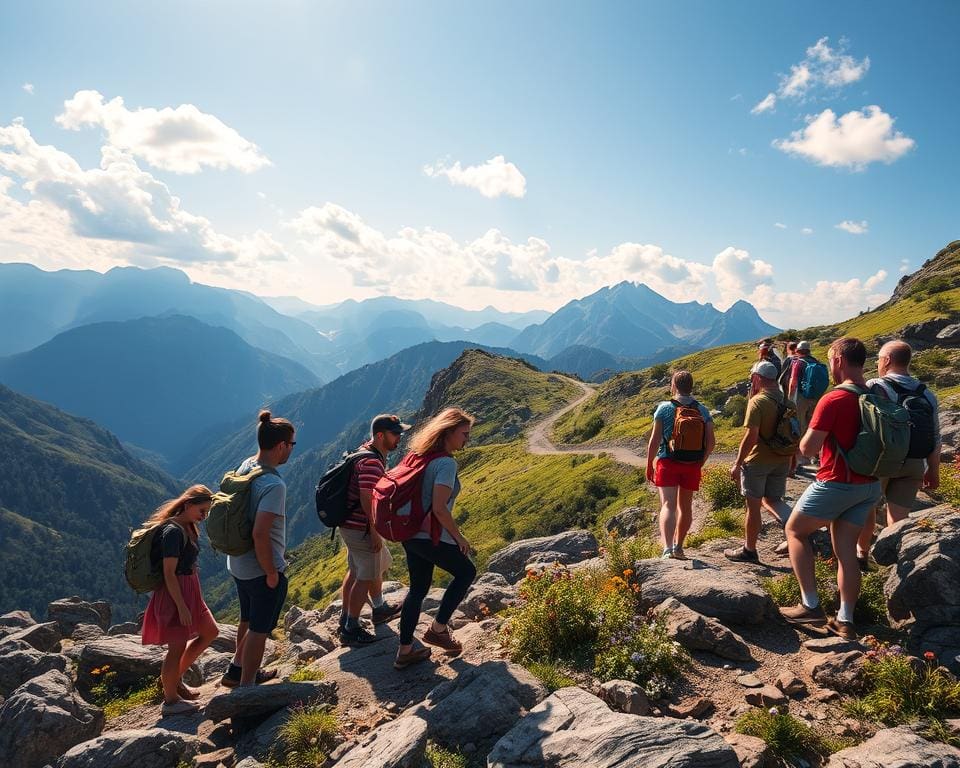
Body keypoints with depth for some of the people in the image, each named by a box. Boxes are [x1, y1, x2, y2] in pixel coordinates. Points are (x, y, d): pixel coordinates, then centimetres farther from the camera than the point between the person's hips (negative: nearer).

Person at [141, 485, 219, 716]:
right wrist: (182, 607, -21)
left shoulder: (188, 527, 8)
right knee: (178, 647, 3)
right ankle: (171, 701, 20)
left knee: (210, 632, 17)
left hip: (189, 591, 10)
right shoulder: (173, 532, -21)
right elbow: (169, 573, -22)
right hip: (174, 594, -10)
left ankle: (174, 678, 30)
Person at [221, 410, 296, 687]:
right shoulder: (274, 485, -28)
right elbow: (260, 533, -32)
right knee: (259, 629, 11)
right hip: (262, 570, -9)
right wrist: (271, 573, -19)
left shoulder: (245, 466, -1)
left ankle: (237, 671, 46)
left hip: (238, 564, 9)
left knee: (248, 621, 28)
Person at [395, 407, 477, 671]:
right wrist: (459, 538, -12)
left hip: (410, 533, 8)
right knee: (466, 571, 14)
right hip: (430, 537, -8)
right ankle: (438, 629, 20)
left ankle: (405, 651, 26)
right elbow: (440, 509, -26)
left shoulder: (422, 456, 8)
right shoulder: (446, 463, -20)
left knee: (418, 588, 19)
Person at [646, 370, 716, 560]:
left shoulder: (664, 408, -6)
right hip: (692, 466, 4)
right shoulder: (702, 411, 4)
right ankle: (678, 546, 30)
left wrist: (649, 465, 1)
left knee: (668, 505, -8)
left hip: (668, 464, -3)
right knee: (685, 506, 17)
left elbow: (654, 440, -8)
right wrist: (700, 463, 14)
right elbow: (711, 443, 1)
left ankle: (667, 547, -26)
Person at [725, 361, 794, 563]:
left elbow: (751, 436, -22)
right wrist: (791, 459, 24)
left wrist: (737, 464, -15)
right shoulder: (787, 402, 5)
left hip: (757, 461, -6)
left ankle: (749, 550, 16)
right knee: (772, 498, 21)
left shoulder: (757, 402, -17)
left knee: (753, 505, 5)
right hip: (782, 461, 6)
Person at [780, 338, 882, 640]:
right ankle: (845, 620, 15)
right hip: (869, 485, 7)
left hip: (836, 483, -7)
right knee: (846, 550, 12)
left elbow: (807, 448, -19)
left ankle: (811, 606, 8)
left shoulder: (833, 400, -20)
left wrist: (815, 435, 0)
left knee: (795, 531, 11)